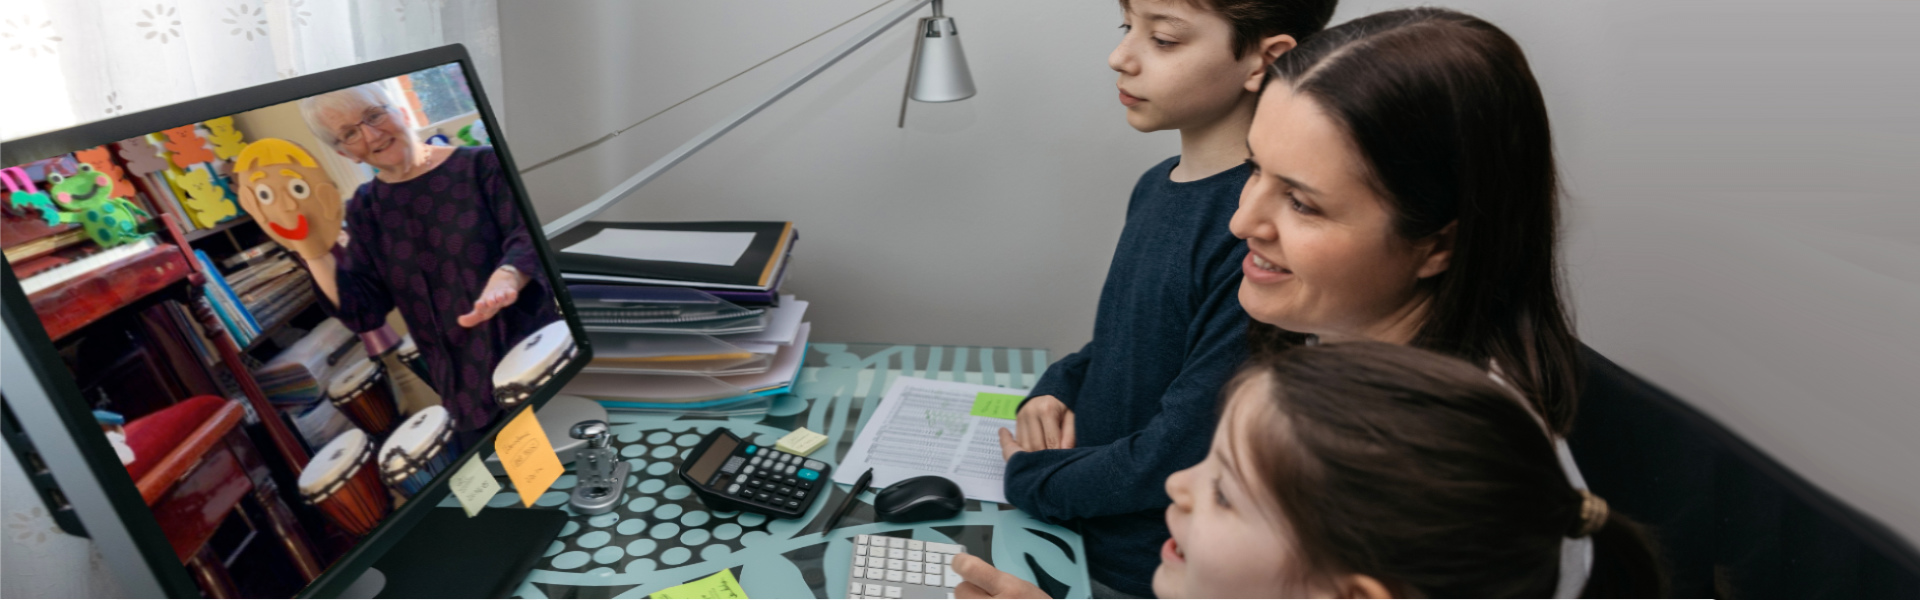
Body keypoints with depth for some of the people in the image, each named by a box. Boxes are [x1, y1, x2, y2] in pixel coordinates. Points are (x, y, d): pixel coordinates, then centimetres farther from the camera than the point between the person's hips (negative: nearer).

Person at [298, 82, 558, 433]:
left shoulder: (479, 165, -3)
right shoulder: (365, 209, 7)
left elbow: (528, 236, -16)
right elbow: (363, 314, 2)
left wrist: (507, 276, -38)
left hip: (533, 351, -3)